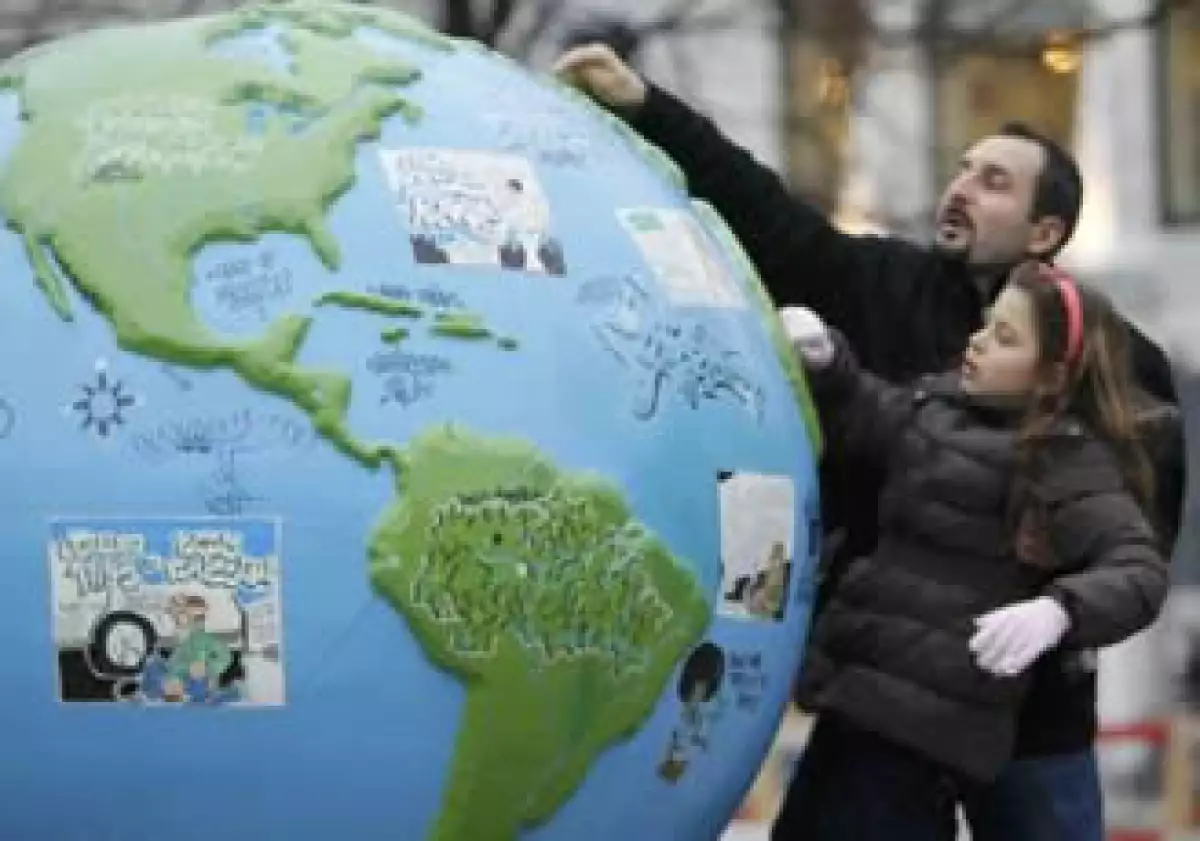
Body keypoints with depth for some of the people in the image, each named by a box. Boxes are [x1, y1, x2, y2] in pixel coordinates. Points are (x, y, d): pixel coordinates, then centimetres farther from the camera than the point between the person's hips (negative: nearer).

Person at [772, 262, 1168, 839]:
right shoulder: (939, 404, 11)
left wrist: (1057, 609, -42)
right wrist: (824, 361, 7)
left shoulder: (1070, 461, -12)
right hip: (864, 695, 9)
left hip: (926, 724, -9)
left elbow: (1141, 571, -22)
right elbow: (860, 415, 29)